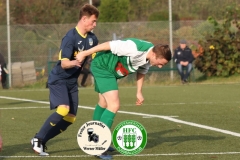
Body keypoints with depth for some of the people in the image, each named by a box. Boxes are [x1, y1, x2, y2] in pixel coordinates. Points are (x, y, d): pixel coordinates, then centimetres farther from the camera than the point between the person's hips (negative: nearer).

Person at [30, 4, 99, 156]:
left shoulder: (92, 38, 0)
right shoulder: (70, 37, -21)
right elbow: (64, 63, -26)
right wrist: (73, 63, -47)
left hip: (72, 82, 8)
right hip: (59, 79, -8)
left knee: (70, 118, 3)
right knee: (63, 110, -27)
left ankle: (42, 142, 14)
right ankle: (38, 139, -14)